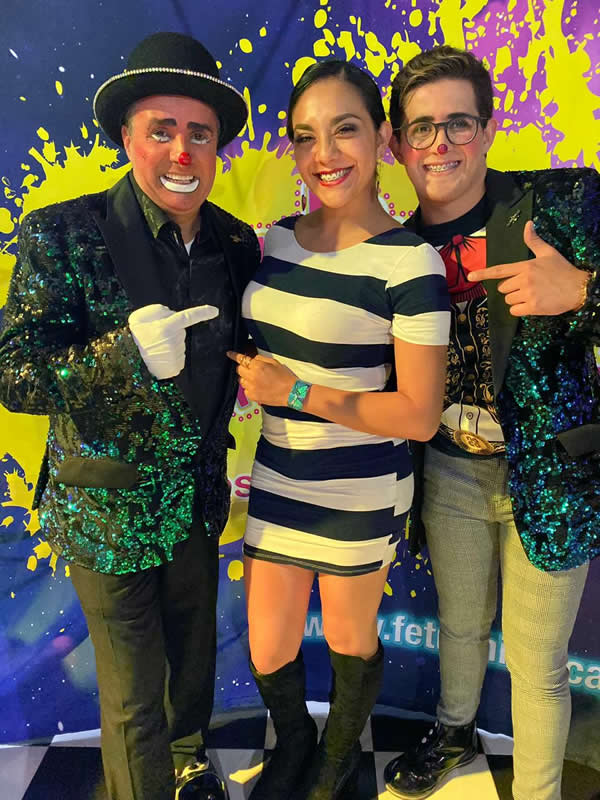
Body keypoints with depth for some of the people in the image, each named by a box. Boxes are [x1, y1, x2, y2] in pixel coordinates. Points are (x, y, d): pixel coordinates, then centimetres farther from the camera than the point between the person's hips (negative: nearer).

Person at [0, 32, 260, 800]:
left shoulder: (235, 242, -2)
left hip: (198, 499, 5)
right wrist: (126, 353, -33)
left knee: (195, 654, 25)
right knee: (132, 698, 10)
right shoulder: (63, 235, -15)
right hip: (109, 507, -4)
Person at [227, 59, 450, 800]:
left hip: (359, 495, -5)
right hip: (277, 480, 5)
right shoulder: (276, 241, 2)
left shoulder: (409, 263, -18)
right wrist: (250, 379, 0)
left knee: (349, 640, 19)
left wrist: (296, 391, -21)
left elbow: (419, 415, -18)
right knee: (268, 652, 17)